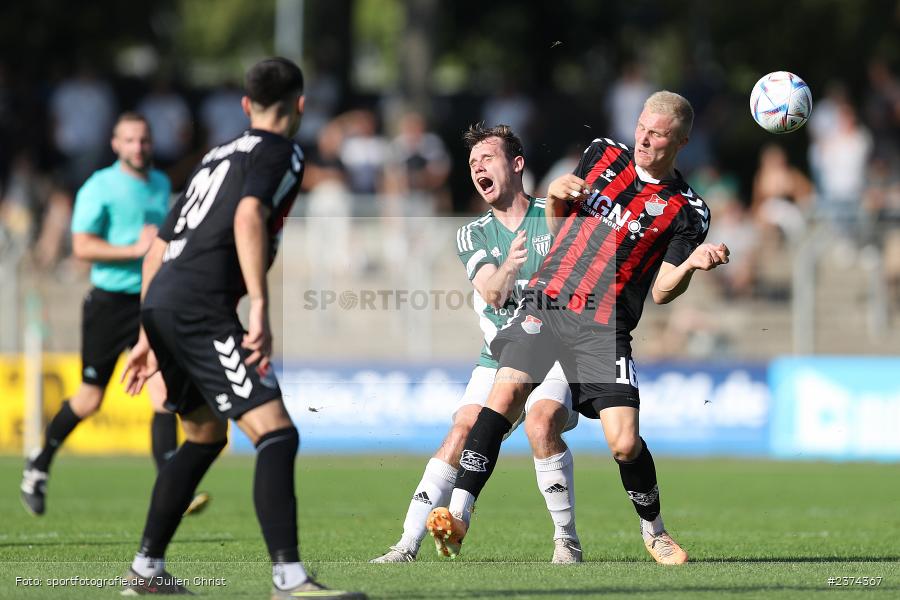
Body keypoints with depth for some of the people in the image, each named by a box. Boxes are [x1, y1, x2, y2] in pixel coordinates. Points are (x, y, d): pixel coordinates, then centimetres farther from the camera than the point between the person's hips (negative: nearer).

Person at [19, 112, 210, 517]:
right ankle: (39, 465, 32)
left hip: (151, 302, 4)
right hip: (109, 302, -4)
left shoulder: (161, 184, 12)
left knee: (163, 390, -12)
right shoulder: (99, 188, -8)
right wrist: (135, 250, -22)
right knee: (90, 399, 6)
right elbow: (82, 247, -16)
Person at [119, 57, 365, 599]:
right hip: (202, 309, -9)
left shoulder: (219, 157, 26)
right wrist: (260, 306, -26)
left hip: (161, 304, 9)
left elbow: (158, 250, 28)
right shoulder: (280, 153, 1)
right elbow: (248, 217, -19)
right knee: (276, 434, -14)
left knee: (205, 436, 26)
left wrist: (150, 338, 33)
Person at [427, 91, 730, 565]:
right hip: (546, 300, 2)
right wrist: (555, 198, 3)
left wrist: (690, 265, -19)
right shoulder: (603, 155, 14)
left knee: (624, 442, -11)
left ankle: (654, 531, 17)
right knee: (506, 390, -20)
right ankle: (457, 515, -23)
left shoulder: (686, 211, 3)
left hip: (604, 328, -2)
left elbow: (660, 292, 0)